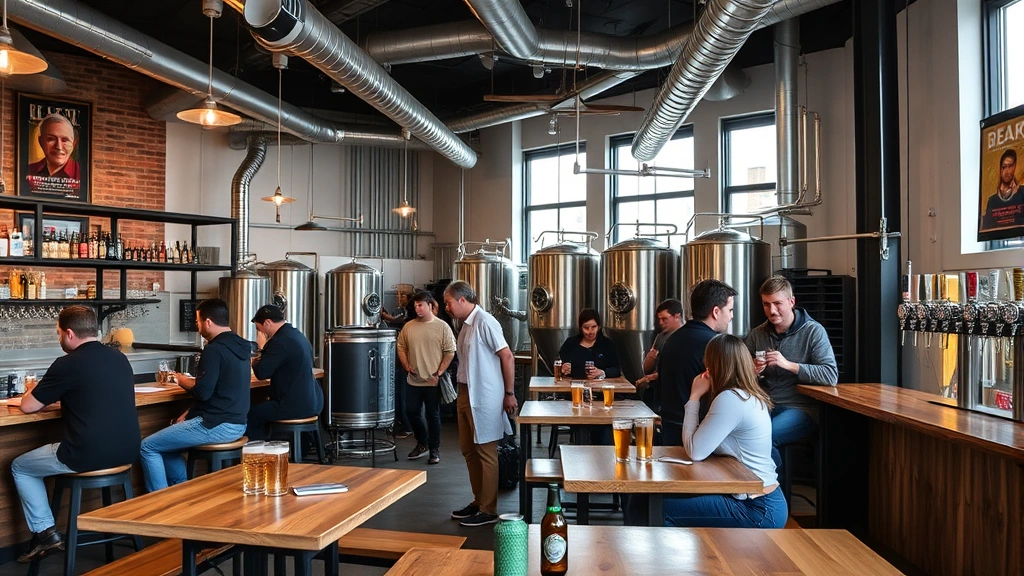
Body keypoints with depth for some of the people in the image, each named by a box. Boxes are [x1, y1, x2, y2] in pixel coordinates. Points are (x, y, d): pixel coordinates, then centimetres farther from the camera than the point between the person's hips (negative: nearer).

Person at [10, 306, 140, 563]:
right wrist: (62, 395, 27)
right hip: (127, 450, 7)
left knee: (19, 467, 21)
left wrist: (34, 392, 22)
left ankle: (45, 533, 18)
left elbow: (27, 406, 1)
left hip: (88, 456, -7)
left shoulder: (67, 364, -11)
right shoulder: (119, 358, 9)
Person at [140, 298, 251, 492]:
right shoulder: (239, 346, 10)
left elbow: (202, 393, -20)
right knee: (165, 443, 25)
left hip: (217, 426, -10)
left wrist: (184, 381, 1)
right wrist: (189, 413, 13)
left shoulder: (214, 349, -18)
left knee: (148, 447, 3)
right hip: (236, 423, 10)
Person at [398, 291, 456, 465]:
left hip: (433, 381, -4)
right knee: (412, 412, 8)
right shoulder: (408, 327, 5)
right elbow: (401, 347, 13)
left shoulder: (442, 327, -6)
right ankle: (422, 443, 30)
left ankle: (434, 450, 17)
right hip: (413, 380, 4)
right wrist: (406, 365, -1)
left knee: (433, 415, 4)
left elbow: (450, 353, -6)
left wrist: (439, 373, -11)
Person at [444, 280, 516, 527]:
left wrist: (509, 393, -14)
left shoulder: (484, 322, -15)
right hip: (466, 394, 9)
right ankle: (478, 501, 29)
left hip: (484, 398, -9)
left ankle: (488, 511, 10)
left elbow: (507, 357, -15)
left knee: (486, 453, 0)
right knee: (469, 450, 16)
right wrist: (462, 394, 12)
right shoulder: (466, 324, 11)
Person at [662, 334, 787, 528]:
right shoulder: (751, 396, 9)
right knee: (675, 499, 14)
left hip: (757, 511, -10)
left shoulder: (730, 399, -21)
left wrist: (695, 397, -11)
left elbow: (695, 451, -18)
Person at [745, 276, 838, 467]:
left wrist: (788, 365, -20)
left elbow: (831, 376, -13)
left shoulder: (814, 331, -2)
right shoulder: (756, 335, 10)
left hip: (801, 408, -4)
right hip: (767, 406, 4)